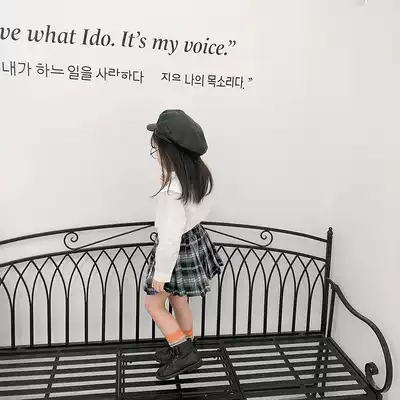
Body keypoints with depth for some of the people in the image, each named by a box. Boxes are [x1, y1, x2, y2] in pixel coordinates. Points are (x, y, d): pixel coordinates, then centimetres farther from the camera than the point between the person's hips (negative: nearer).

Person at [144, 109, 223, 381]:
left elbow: (170, 237, -28)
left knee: (153, 304, 13)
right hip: (195, 239, 9)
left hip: (179, 249, -9)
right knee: (179, 300, 24)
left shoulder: (172, 191, -33)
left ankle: (185, 353, 19)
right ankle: (185, 352, 40)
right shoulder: (201, 174, -6)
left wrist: (161, 274, -18)